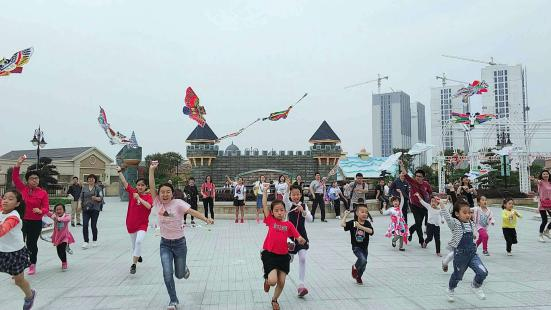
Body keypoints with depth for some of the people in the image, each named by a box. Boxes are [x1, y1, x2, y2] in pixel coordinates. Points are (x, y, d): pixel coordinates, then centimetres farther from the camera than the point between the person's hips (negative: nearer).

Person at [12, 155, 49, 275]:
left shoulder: (43, 193, -6)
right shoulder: (23, 189, 1)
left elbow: (46, 208, -6)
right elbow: (15, 177, -1)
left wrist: (40, 211, -29)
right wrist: (18, 164, -10)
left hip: (36, 222, -2)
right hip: (22, 221, 2)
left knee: (32, 243, 10)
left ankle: (33, 265, 26)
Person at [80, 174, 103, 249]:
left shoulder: (98, 188, 1)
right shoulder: (84, 187, 10)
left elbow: (101, 198, -4)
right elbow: (81, 197, 14)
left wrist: (96, 198, -24)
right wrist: (80, 204, -1)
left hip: (95, 209, -2)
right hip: (85, 209, 2)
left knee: (94, 225, 3)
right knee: (85, 225, -8)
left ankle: (94, 240, 21)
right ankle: (86, 242, -4)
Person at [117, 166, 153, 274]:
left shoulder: (148, 196, -8)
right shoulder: (132, 192, 1)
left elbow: (149, 206, -26)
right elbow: (124, 182, -3)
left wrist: (139, 198, -30)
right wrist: (119, 171, -9)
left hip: (142, 224, -4)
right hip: (131, 223, 4)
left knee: (139, 242, -23)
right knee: (134, 244, 18)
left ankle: (133, 264, -15)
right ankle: (138, 256, 48)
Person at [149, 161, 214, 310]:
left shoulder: (178, 203, -15)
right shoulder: (158, 203, -5)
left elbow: (192, 211, -26)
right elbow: (151, 186, -11)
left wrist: (206, 219, -40)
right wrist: (151, 169, -17)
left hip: (179, 243, -2)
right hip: (165, 244, 2)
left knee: (179, 274, 10)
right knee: (167, 274, -9)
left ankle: (184, 268, 49)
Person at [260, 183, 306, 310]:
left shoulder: (289, 224, 2)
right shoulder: (270, 220, -3)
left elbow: (298, 237, 0)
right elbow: (264, 205, -9)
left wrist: (301, 240, -22)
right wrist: (265, 191, -11)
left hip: (283, 255, 3)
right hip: (270, 254, -3)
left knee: (281, 282, 7)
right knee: (273, 281, -16)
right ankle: (267, 280, 22)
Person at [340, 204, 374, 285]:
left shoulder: (367, 223, -5)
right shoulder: (352, 223, -10)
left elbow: (371, 231, -24)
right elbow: (342, 224, -24)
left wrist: (361, 226, -32)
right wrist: (345, 215, -16)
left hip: (364, 247, 4)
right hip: (356, 247, -4)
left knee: (363, 265, 13)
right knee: (363, 260, -27)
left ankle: (358, 277, 41)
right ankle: (355, 267, 6)